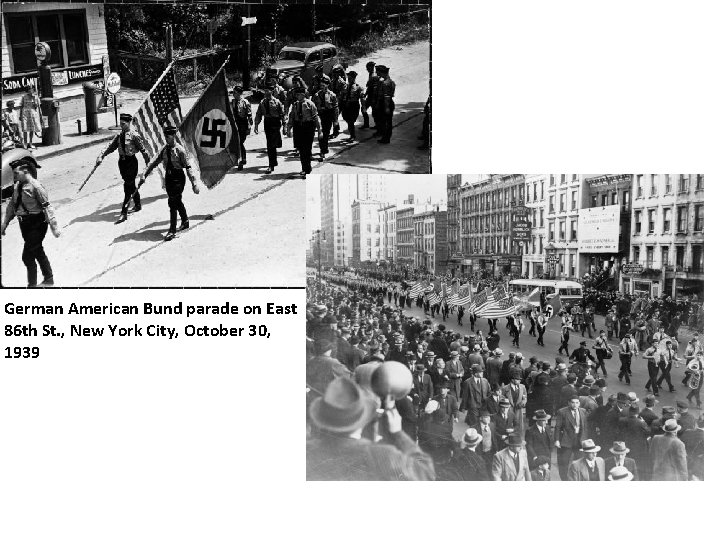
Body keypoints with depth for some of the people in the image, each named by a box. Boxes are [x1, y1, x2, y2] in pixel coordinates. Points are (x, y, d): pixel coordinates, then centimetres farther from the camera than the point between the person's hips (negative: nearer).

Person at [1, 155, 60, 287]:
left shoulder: (35, 186, -18)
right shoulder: (17, 186, 5)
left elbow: (46, 206, -18)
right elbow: (11, 206, 15)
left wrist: (54, 226, -19)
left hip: (36, 225, -8)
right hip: (25, 225, 8)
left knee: (27, 256, -8)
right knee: (38, 253, 20)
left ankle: (32, 285, 3)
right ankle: (49, 280, 36)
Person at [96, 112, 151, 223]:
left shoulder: (134, 135, -12)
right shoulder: (120, 135, 8)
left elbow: (143, 149, -8)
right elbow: (111, 147, 7)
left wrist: (148, 163, -3)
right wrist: (101, 156, -4)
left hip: (131, 161, -7)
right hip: (122, 160, 7)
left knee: (128, 186, -8)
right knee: (131, 185, 18)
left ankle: (124, 213, -7)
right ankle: (138, 205, 37)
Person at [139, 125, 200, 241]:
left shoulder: (180, 150, -13)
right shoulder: (165, 149, 5)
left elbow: (188, 167, -14)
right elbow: (155, 162, 8)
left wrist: (194, 183, -17)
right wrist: (144, 175, 2)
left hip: (178, 178, -6)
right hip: (168, 177, 7)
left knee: (173, 203, -10)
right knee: (177, 202, 19)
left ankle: (172, 230, -5)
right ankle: (185, 221, 40)